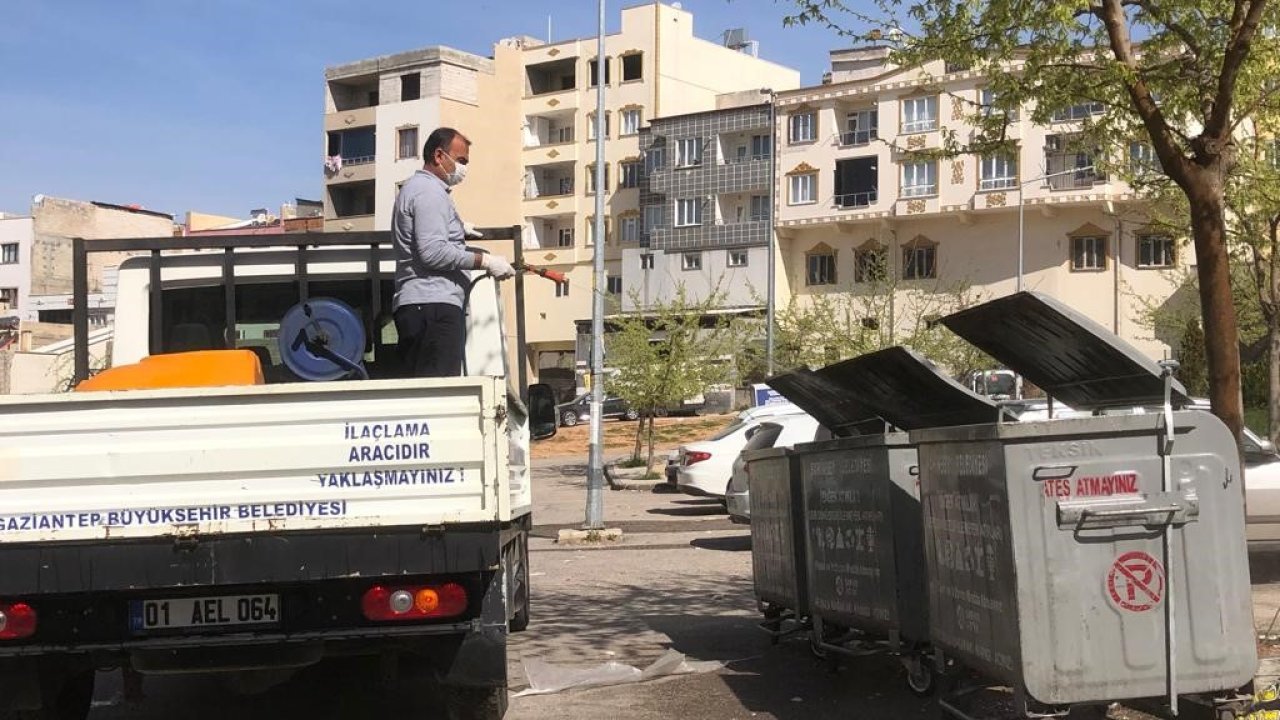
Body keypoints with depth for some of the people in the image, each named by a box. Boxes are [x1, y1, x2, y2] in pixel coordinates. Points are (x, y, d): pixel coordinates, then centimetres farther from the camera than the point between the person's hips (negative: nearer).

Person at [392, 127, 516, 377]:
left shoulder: (414, 188, 27)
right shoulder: (429, 191, -6)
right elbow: (434, 252, -18)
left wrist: (457, 231, 29)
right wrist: (485, 261, -14)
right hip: (434, 304, -11)